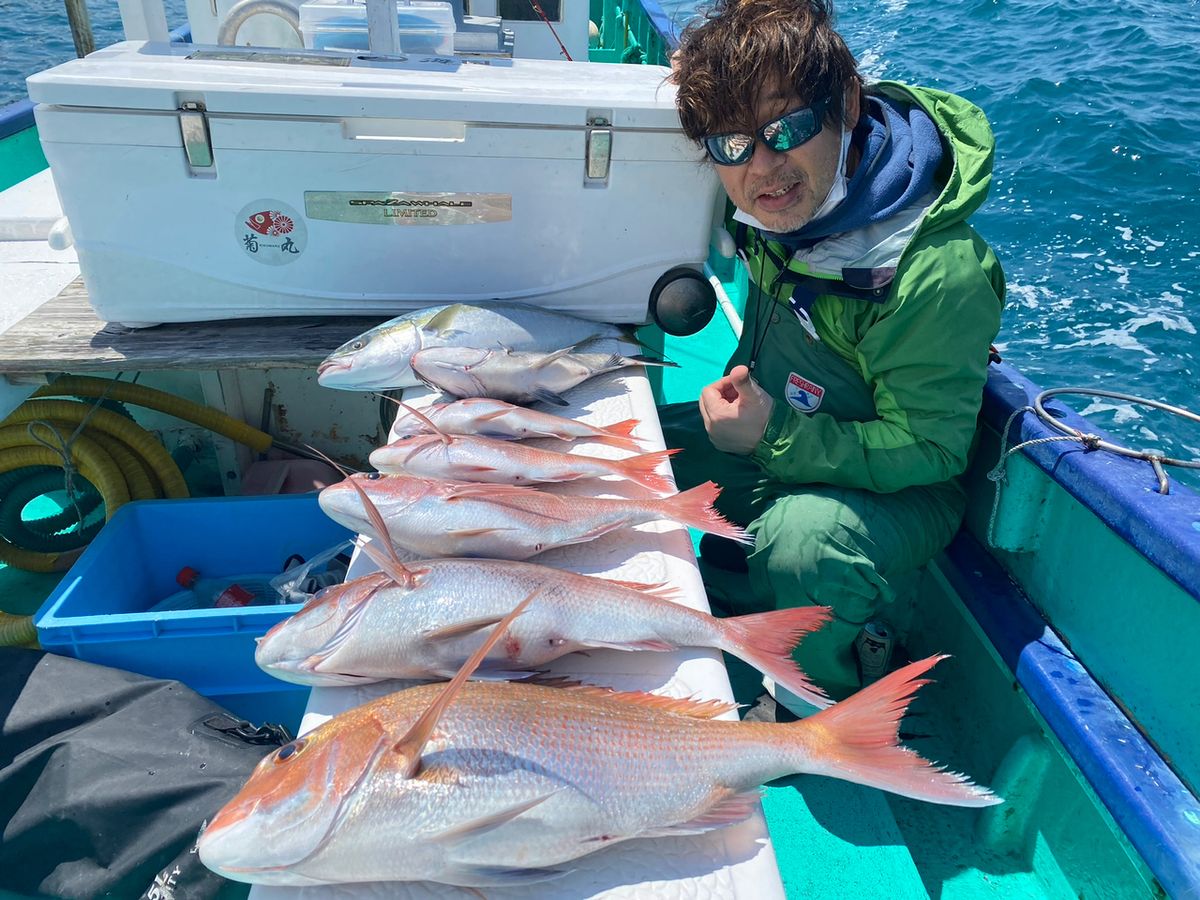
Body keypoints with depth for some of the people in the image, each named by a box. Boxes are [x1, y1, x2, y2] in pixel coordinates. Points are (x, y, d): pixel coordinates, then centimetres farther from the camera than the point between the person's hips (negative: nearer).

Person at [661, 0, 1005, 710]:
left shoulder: (940, 274, -32)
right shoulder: (778, 198, -11)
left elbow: (930, 450, -24)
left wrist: (777, 438, -32)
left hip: (896, 488, -6)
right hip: (771, 431, 7)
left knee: (801, 543, -39)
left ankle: (836, 718, -4)